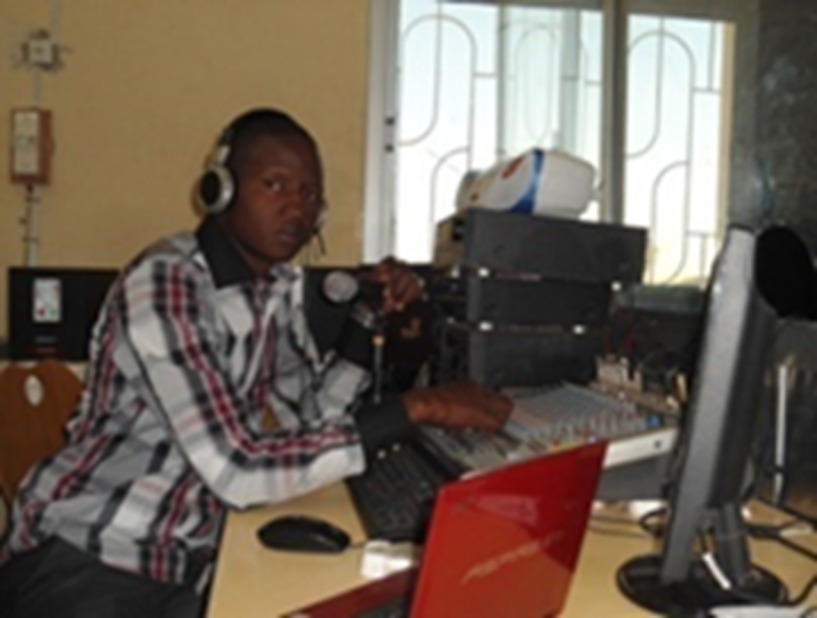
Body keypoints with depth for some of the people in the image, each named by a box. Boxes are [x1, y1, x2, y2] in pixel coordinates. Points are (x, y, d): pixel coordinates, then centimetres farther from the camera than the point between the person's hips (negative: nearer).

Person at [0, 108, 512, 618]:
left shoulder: (278, 284, 3)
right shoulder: (162, 286, -21)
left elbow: (310, 416, 7)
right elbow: (236, 470, -28)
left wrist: (371, 313, -6)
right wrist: (414, 408, -27)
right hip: (83, 560, -7)